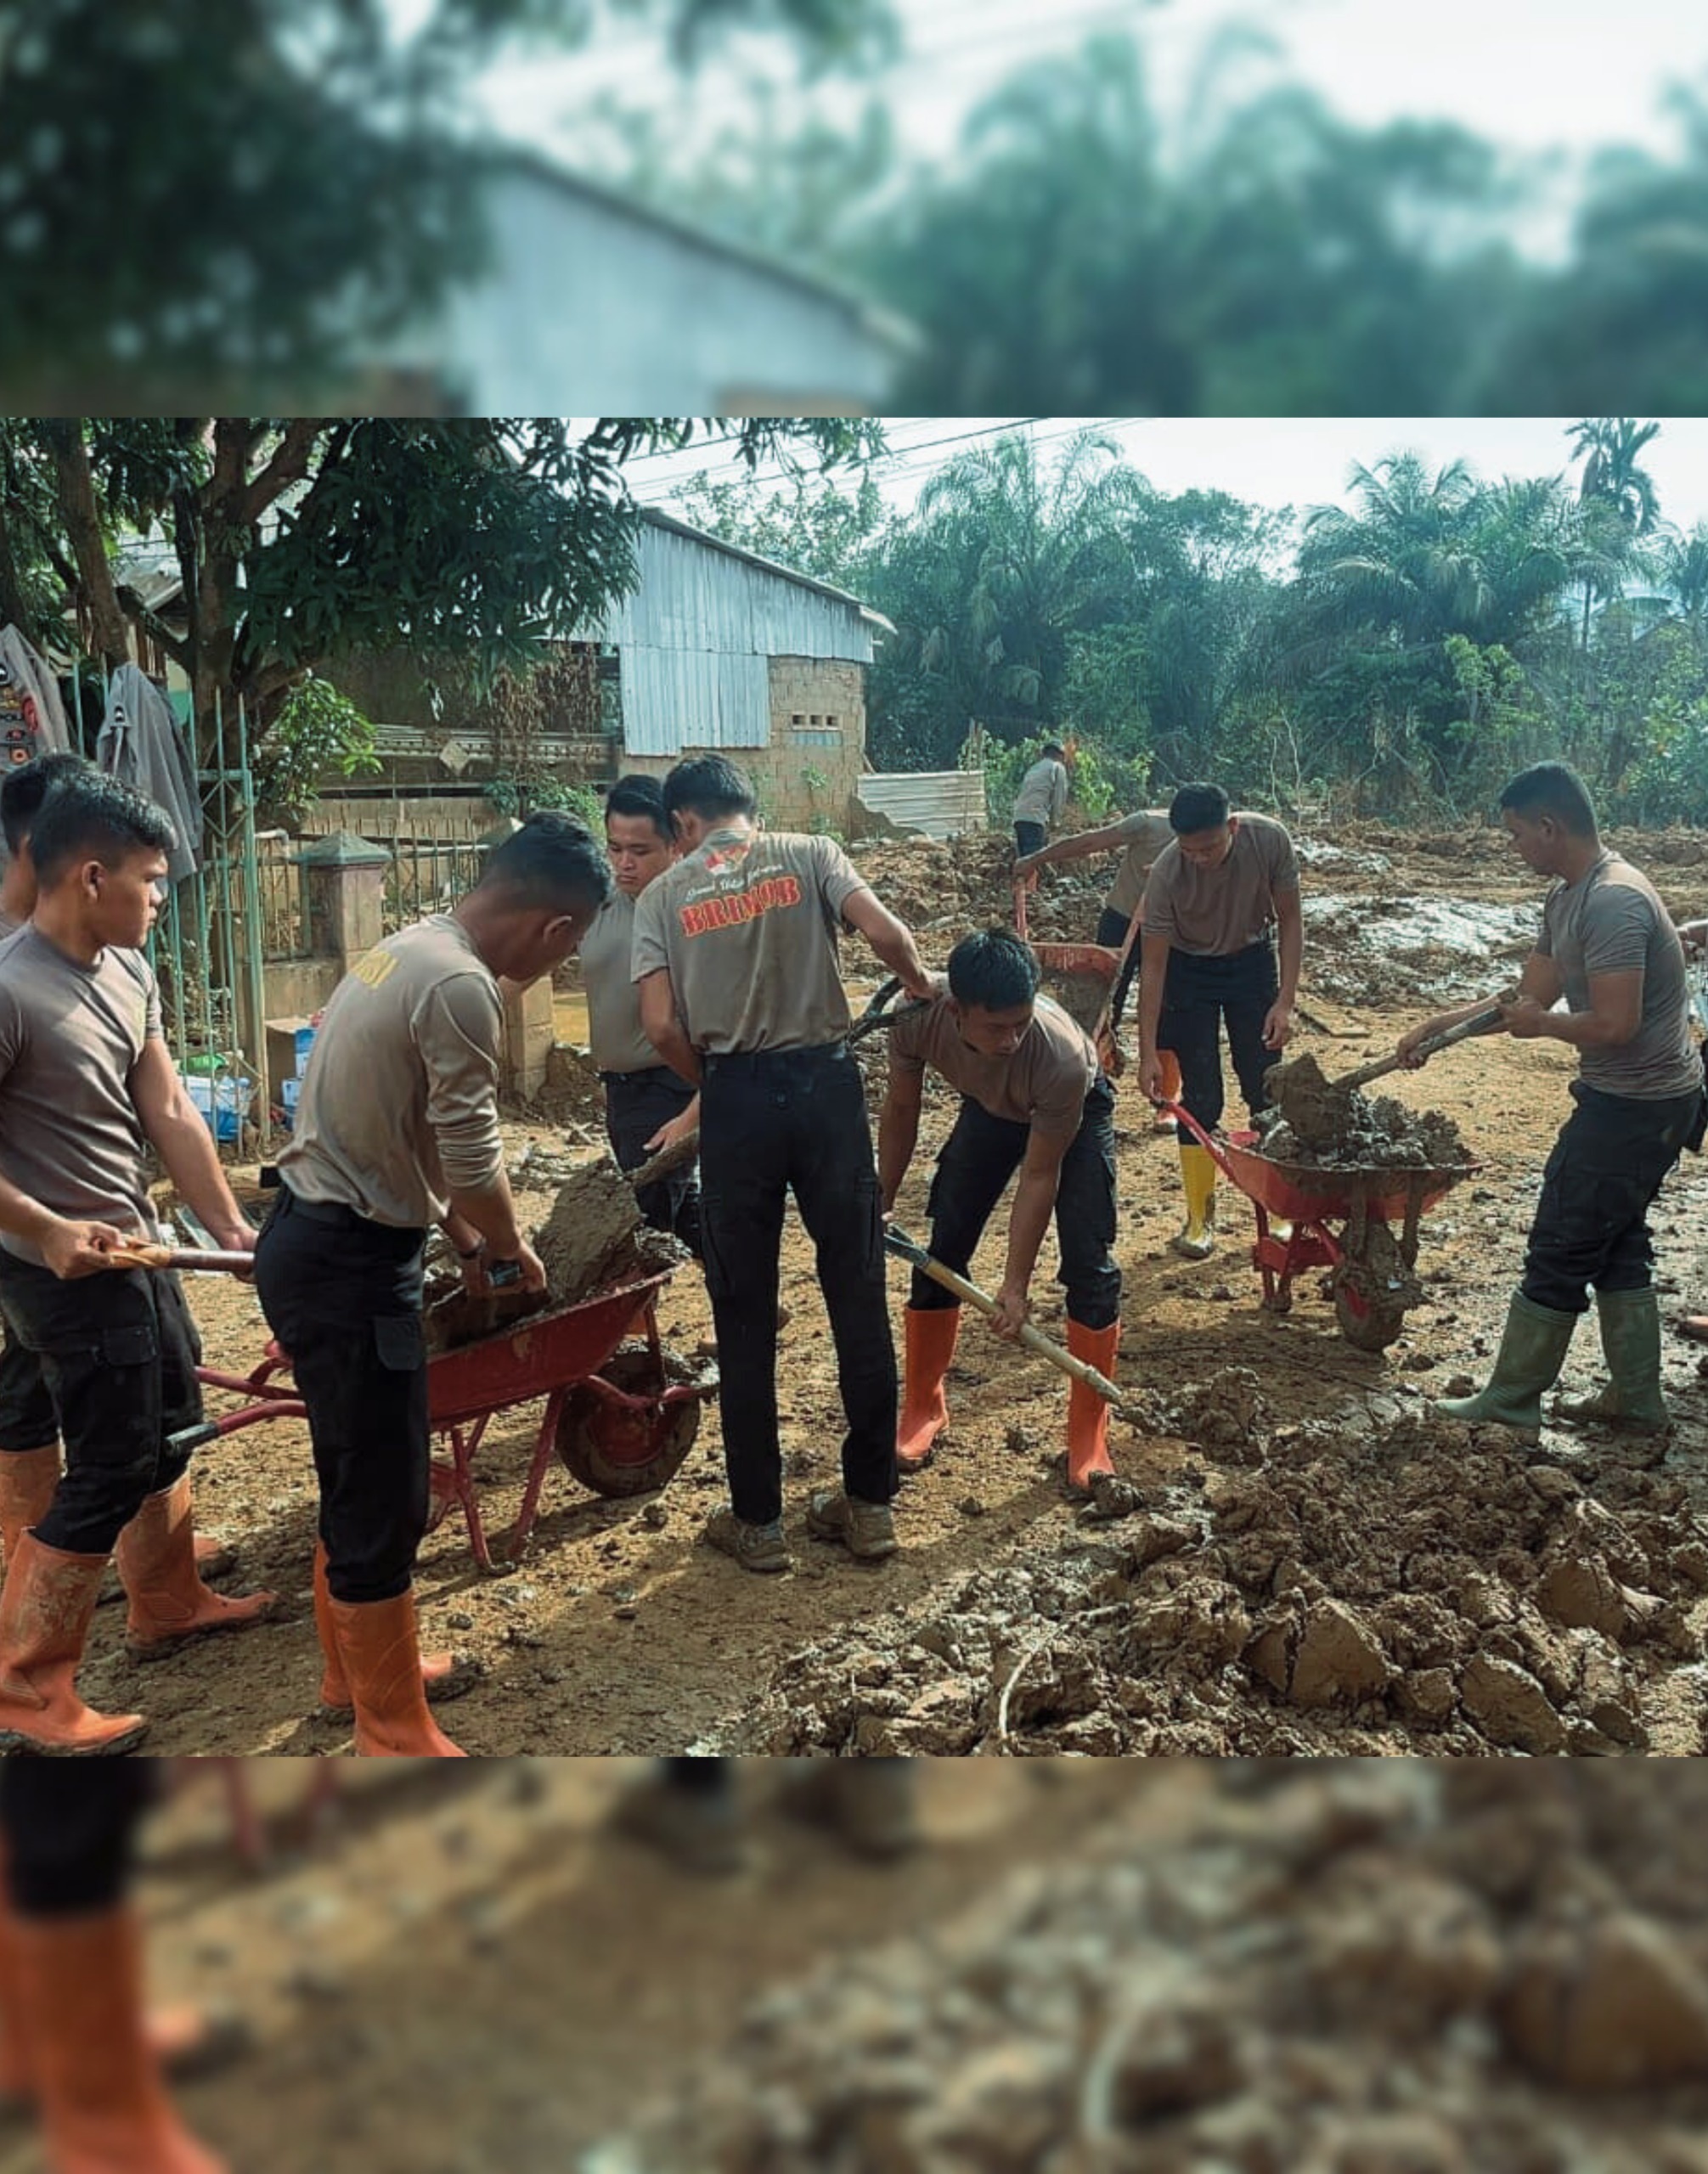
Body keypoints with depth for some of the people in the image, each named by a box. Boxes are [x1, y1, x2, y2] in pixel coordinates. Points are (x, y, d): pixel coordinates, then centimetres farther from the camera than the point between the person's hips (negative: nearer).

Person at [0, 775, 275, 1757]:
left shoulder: (130, 970, 3)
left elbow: (169, 1112, 5)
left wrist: (232, 1227, 2)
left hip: (134, 1250, 9)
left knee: (171, 1432, 22)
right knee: (110, 1473, -3)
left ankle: (169, 1605, 42)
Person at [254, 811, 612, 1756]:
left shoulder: (408, 950, 11)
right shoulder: (462, 986, -21)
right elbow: (471, 1163, -16)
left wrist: (464, 1236, 21)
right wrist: (512, 1247, 3)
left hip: (313, 1241, 10)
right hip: (349, 1264, -10)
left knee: (357, 1477, 23)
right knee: (382, 1501, 1)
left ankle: (353, 1667, 39)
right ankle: (394, 1736, 14)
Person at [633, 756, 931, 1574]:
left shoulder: (663, 894, 5)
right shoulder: (809, 855, 6)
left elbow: (662, 1025, -5)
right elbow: (884, 932, -11)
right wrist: (916, 979, 10)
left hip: (736, 1099, 0)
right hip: (825, 1083, 1)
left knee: (745, 1316, 9)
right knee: (857, 1297, 10)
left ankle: (757, 1521, 16)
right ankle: (869, 1504, 19)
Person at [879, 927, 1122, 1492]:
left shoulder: (1062, 1057, -43)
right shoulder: (917, 1018, -35)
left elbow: (1039, 1177, -30)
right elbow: (900, 1111, -14)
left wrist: (1016, 1284, -25)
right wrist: (882, 1204, -9)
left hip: (1077, 1112, -3)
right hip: (991, 1108, 4)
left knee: (1087, 1265, -13)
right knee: (941, 1249, 2)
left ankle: (1089, 1439, 0)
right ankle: (923, 1412, 19)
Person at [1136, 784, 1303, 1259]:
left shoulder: (1270, 840, -26)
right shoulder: (1167, 872, -30)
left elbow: (1289, 921, -12)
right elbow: (1153, 965, -23)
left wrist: (1285, 1001, -17)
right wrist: (1149, 1053, -24)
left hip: (1252, 960, 2)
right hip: (1189, 969, -1)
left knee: (1266, 1091, 1)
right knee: (1200, 1098, -4)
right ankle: (1200, 1216, 7)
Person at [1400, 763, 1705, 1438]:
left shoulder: (1613, 902, -25)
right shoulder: (1566, 897, 8)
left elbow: (1613, 1024, -30)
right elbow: (1530, 996, 16)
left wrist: (1540, 1024, -12)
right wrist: (1437, 1026, 12)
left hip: (1633, 1106, -10)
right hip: (1638, 1099, 10)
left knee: (1559, 1253, 0)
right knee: (1616, 1246, 19)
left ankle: (1509, 1403, 12)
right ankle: (1636, 1400, 29)